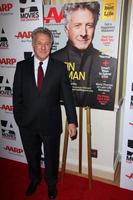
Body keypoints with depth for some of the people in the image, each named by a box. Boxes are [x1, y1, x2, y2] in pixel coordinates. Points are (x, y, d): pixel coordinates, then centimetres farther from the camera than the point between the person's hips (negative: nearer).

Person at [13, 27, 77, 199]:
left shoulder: (60, 67, -6)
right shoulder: (22, 66, -2)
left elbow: (67, 96, -7)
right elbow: (17, 95, 1)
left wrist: (72, 121, -9)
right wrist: (19, 118, -2)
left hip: (51, 124, -1)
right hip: (27, 124, 2)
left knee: (51, 157, 18)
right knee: (32, 156, 23)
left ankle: (51, 184, 47)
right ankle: (35, 180, 53)